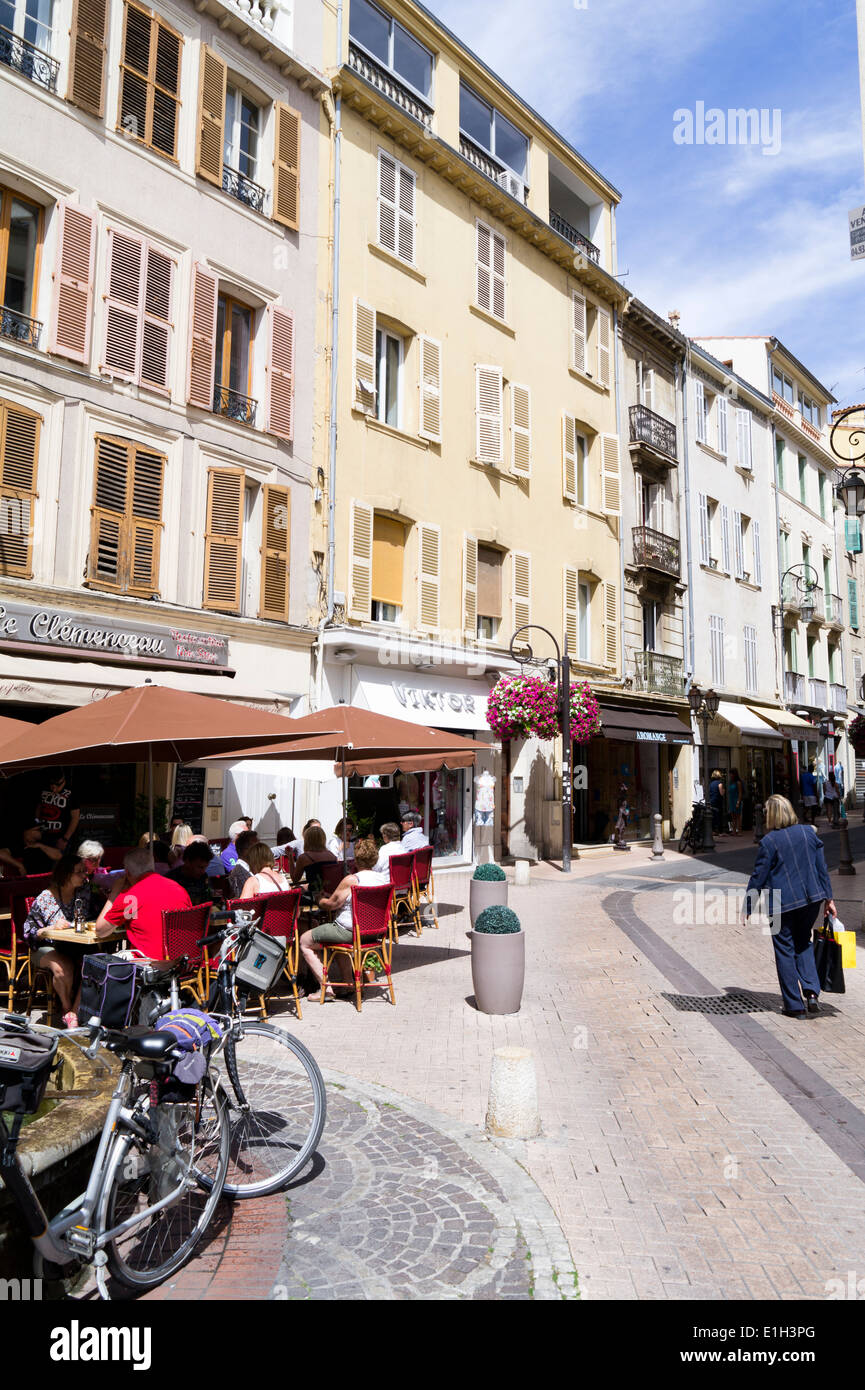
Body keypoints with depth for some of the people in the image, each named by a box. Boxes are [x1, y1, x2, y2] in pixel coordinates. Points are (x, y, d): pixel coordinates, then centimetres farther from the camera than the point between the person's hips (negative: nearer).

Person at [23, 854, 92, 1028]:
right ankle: (67, 1008, -6)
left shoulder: (84, 891, 4)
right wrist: (53, 928, -21)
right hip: (47, 948, -3)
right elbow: (29, 932, -5)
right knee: (63, 968, -34)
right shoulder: (45, 898, -8)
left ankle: (74, 1013, -19)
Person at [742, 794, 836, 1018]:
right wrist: (828, 898, 14)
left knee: (785, 951, 7)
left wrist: (747, 908, 2)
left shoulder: (769, 841, -12)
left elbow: (758, 876, -7)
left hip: (782, 903, -5)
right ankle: (811, 991, 5)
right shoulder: (809, 832, 1)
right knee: (803, 943, 23)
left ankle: (795, 1006, 11)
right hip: (811, 899, 5)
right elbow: (822, 867, 5)